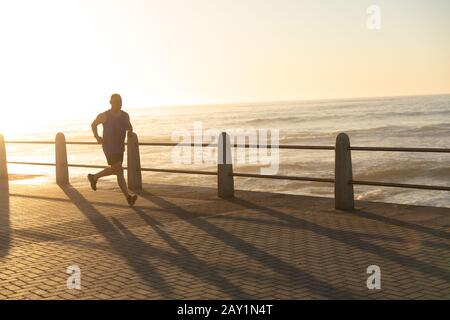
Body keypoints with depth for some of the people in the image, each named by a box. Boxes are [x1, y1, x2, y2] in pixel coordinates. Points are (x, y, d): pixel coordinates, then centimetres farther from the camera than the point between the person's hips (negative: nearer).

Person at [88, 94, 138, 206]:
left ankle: (94, 177, 45)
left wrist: (130, 132, 2)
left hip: (120, 147, 7)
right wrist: (97, 137, -5)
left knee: (114, 170, 20)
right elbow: (93, 124, 7)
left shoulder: (125, 115, 2)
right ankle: (128, 197, -13)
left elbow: (129, 127, 22)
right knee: (119, 171, -13)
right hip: (109, 147, -7)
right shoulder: (104, 116, -10)